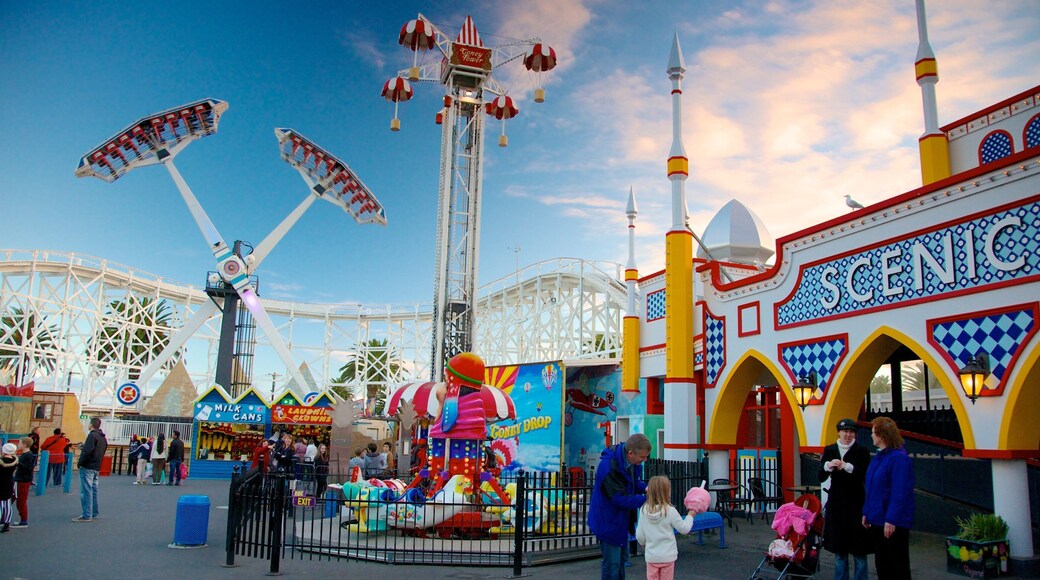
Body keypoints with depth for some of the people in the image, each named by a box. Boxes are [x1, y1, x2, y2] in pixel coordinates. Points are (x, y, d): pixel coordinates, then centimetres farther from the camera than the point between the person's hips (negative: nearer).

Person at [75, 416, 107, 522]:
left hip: (87, 467, -9)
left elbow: (87, 451, -22)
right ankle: (94, 512, 22)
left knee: (86, 491, -6)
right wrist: (84, 447, 14)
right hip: (96, 468, 9)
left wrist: (80, 463, -11)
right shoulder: (103, 438, 15)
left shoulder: (92, 435, -13)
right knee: (93, 490, 16)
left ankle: (87, 515, -6)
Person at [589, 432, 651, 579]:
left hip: (622, 519, 9)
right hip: (609, 521, -9)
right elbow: (620, 499, -30)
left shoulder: (633, 462, -7)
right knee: (612, 563, 0)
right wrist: (647, 499, -30)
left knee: (622, 558, 22)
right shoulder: (609, 466, -33)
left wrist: (645, 488, -12)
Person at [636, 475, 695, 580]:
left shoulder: (644, 510, -8)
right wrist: (690, 515, 10)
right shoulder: (670, 511, -17)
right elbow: (684, 529, -5)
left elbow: (639, 535, 0)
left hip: (651, 556, 2)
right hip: (668, 556, -2)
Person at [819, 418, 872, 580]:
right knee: (838, 548, 11)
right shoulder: (829, 450, 6)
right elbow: (821, 477, 3)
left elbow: (865, 476, -12)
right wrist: (828, 466, -16)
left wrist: (848, 467, -24)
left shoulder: (862, 451, -2)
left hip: (856, 504, -3)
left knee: (858, 548, 0)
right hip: (836, 504, 3)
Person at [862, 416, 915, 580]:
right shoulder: (879, 457, 10)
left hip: (893, 523, -9)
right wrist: (866, 513, 13)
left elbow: (900, 493, -22)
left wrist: (891, 520, -23)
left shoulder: (899, 458, -19)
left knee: (897, 566, 3)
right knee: (881, 563, 16)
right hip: (877, 519, 9)